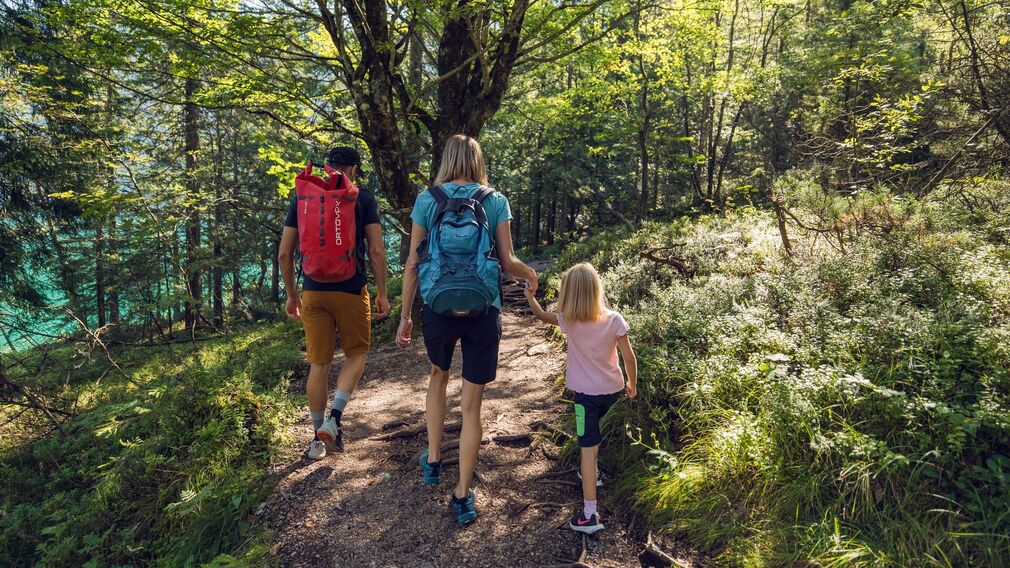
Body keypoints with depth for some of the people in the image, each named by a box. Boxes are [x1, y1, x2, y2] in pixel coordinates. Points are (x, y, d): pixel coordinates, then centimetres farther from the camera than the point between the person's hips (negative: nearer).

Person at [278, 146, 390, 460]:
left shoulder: (301, 197, 8)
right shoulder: (363, 197, -1)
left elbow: (284, 254, 7)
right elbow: (376, 251, -6)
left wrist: (292, 295, 17)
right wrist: (382, 293, 3)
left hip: (313, 291, 3)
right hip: (351, 290, -3)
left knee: (319, 363, 10)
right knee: (356, 354, 16)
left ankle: (318, 437, 19)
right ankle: (334, 419, 1)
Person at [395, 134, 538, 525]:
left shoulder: (426, 200, 0)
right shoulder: (496, 202, 0)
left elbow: (413, 264, 0)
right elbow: (508, 263, -2)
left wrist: (405, 316, 8)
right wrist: (530, 274, 20)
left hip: (437, 308, 1)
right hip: (483, 312, -1)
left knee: (438, 376, 30)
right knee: (472, 404, 8)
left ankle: (433, 461, 37)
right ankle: (462, 496, 15)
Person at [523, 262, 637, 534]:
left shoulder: (569, 321, -13)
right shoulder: (614, 320, -11)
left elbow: (541, 315, 6)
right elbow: (629, 357, -6)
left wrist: (529, 294, 22)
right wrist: (632, 384, 11)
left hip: (586, 392, -3)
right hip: (613, 389, 4)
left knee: (588, 448, -4)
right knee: (593, 432, 32)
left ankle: (590, 515, -6)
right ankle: (591, 471, 48)